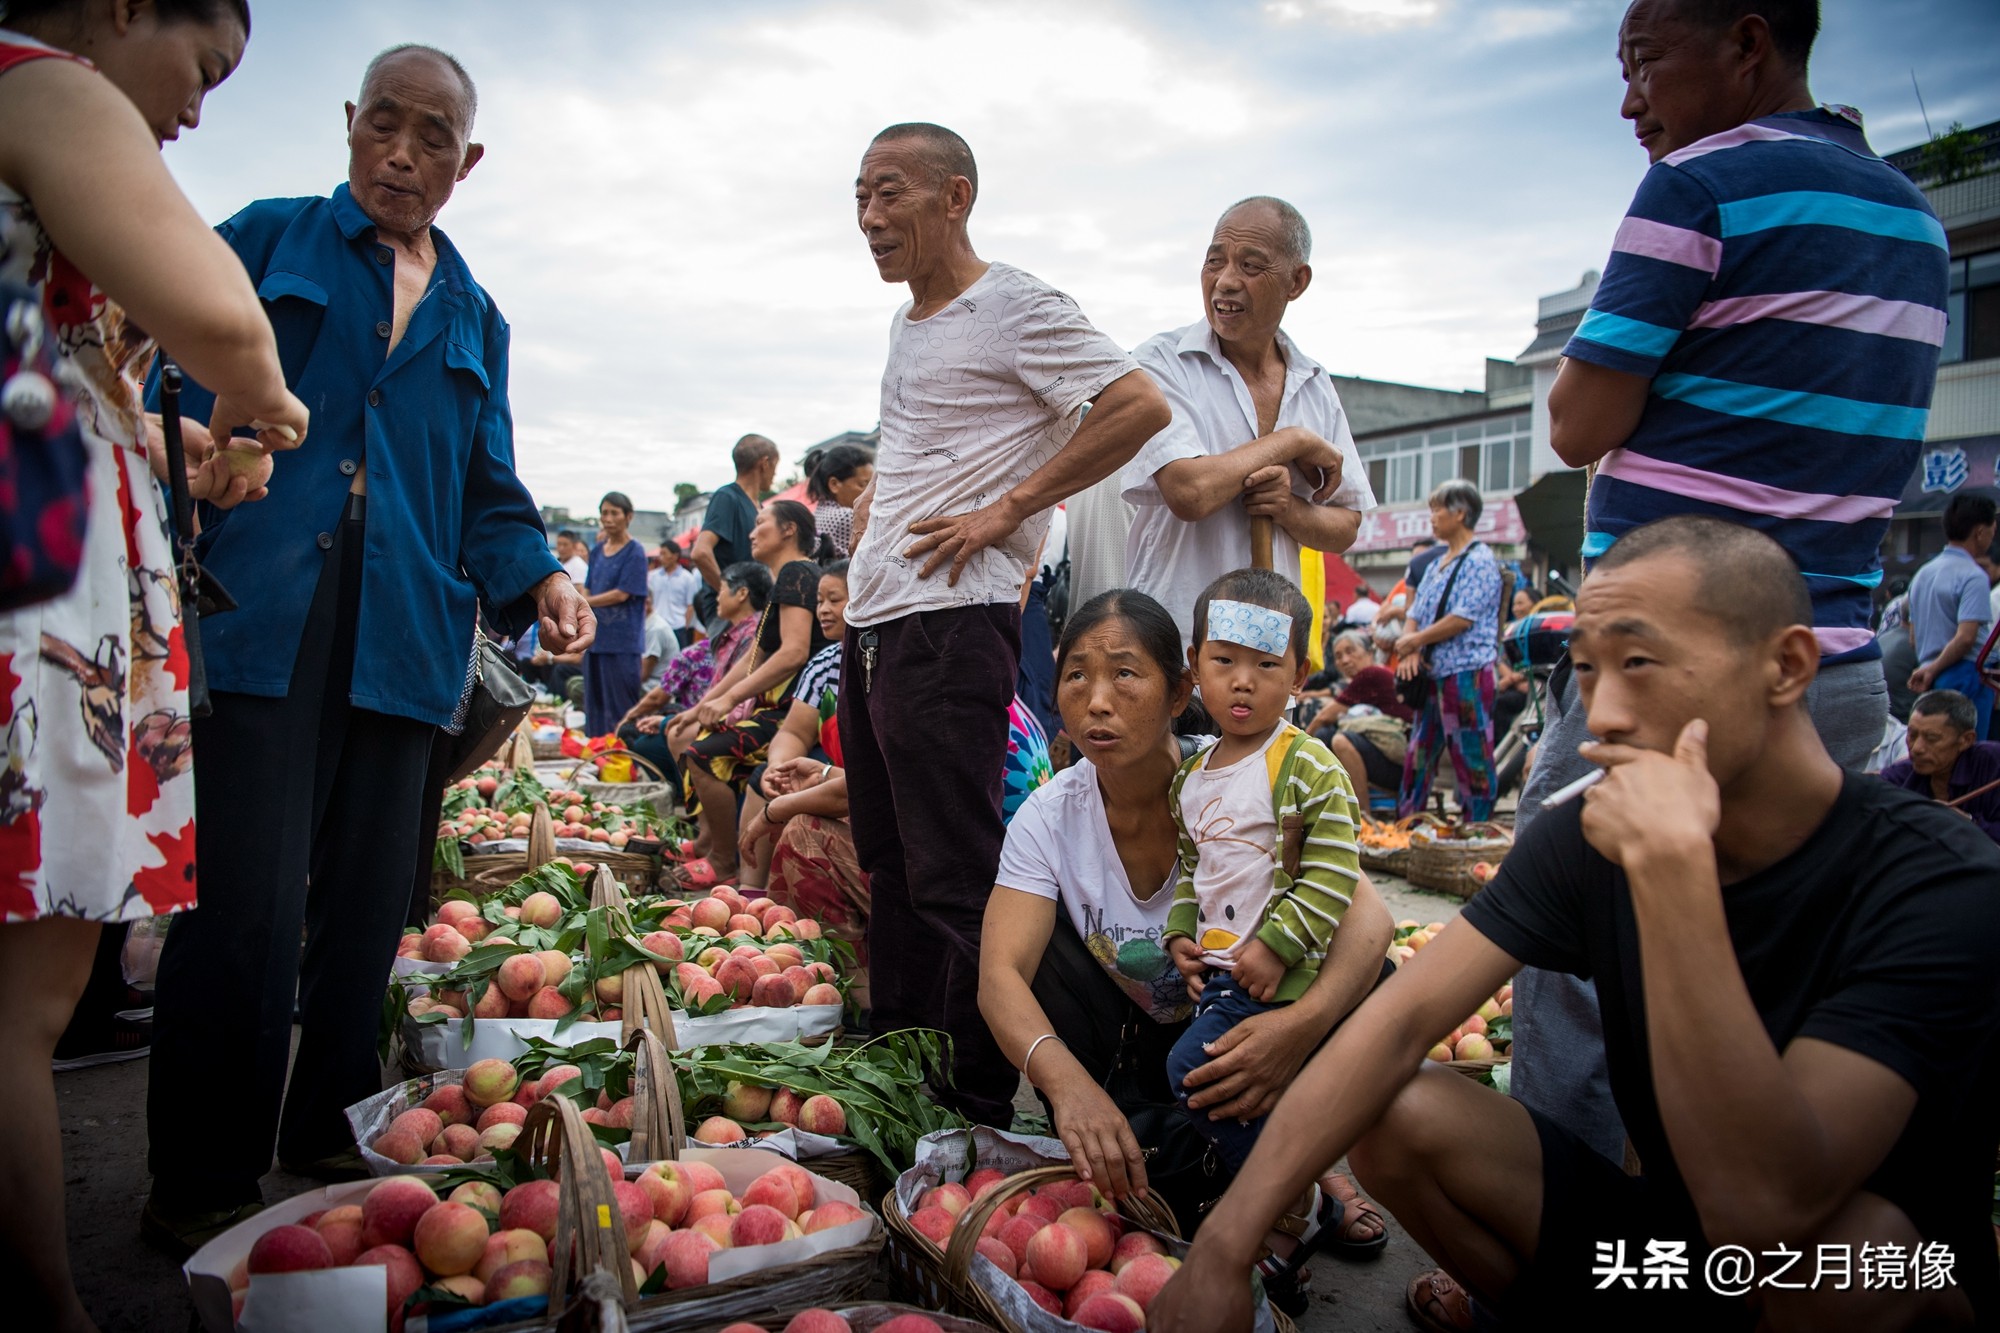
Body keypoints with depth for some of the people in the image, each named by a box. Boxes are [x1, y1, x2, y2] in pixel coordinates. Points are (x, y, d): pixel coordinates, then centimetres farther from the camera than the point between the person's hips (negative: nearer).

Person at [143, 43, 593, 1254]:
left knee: (370, 901, 8)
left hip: (399, 641, 4)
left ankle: (330, 1135, 26)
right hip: (258, 615, -4)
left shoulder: (475, 318, 21)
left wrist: (540, 578, -2)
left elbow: (489, 493, 18)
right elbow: (169, 392, 4)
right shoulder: (264, 242, 12)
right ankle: (203, 1185, 8)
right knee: (249, 905, -7)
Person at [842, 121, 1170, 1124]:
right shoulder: (904, 325, 20)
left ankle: (982, 1109, 4)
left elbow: (1141, 405, -16)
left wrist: (1006, 511, -15)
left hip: (949, 621, -9)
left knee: (956, 879, -6)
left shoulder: (1013, 307, -6)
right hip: (871, 625, 9)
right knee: (891, 868, 16)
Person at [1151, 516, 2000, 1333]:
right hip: (1664, 1229, 4)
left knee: (1841, 1253, -36)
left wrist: (1672, 865, -39)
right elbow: (1401, 1020, -17)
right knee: (1397, 1118, -16)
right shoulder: (1585, 839, -10)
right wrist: (1224, 1246, -27)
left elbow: (1760, 1207, -35)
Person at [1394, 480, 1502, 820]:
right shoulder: (1436, 563, 17)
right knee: (1417, 755, 11)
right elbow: (1415, 614, 14)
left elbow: (1463, 618, -17)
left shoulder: (1480, 560, -8)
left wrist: (1413, 641, -10)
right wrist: (1410, 651, -4)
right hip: (1432, 674, 9)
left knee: (1472, 759, -3)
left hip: (1467, 674, -9)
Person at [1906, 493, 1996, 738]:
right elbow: (1966, 637, -20)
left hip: (1931, 680, 8)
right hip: (1966, 677, -8)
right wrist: (1933, 670, -10)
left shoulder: (1923, 573, 14)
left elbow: (1914, 636, 18)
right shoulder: (1973, 576, -11)